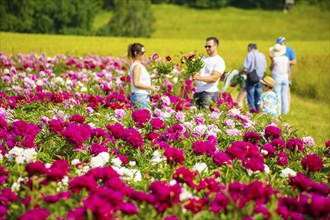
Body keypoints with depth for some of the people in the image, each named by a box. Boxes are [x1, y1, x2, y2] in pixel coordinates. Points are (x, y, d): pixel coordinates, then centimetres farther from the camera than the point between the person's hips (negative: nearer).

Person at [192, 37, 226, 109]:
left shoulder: (219, 61, -4)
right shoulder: (203, 58, 19)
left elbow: (214, 78, -15)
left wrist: (199, 78, -26)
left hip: (209, 93, -7)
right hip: (197, 91, 7)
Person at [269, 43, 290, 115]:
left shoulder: (274, 59, -13)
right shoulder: (286, 58, 0)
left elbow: (271, 68, 1)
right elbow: (288, 70, 5)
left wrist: (271, 59, 3)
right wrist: (287, 79, 14)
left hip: (277, 78, -4)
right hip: (285, 77, 4)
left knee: (277, 95, -1)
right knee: (284, 95, 9)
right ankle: (285, 111, 12)